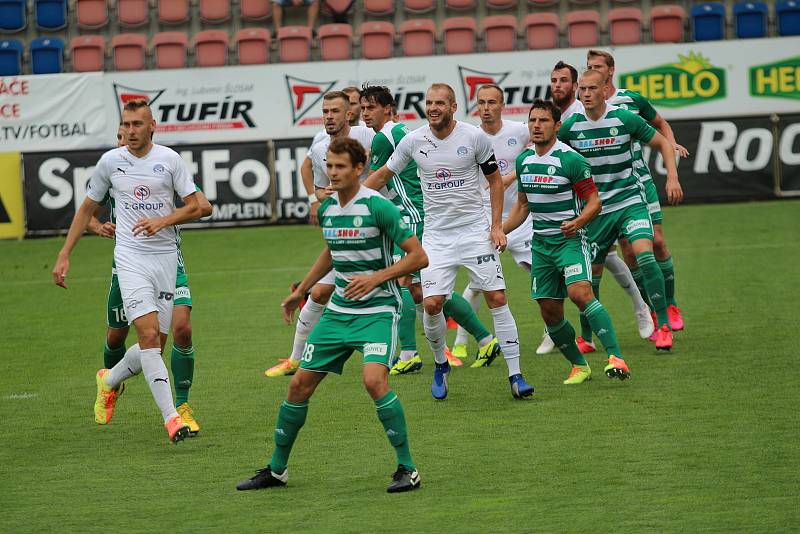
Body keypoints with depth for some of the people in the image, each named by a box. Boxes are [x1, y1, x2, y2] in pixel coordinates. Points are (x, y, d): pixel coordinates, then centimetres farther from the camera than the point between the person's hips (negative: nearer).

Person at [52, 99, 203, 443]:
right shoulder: (110, 162, 2)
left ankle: (110, 381, 35)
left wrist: (162, 221, -16)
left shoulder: (169, 159, 1)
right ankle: (171, 418, -20)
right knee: (149, 335, -19)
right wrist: (64, 256, 9)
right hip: (130, 257, -2)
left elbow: (194, 208, 3)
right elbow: (87, 209, 13)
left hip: (166, 257, 2)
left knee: (155, 346, 5)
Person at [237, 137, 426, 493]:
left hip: (378, 310, -7)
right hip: (338, 312, 7)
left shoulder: (377, 206, -16)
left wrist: (376, 278, -23)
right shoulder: (327, 209, 6)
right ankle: (276, 470, 21)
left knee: (374, 380, -27)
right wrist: (301, 290, 30)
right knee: (300, 384, 5)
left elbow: (418, 256, -15)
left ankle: (407, 469, -14)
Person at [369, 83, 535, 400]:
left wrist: (497, 226, 0)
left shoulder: (474, 137, -6)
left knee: (497, 299, -7)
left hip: (475, 230, -1)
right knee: (431, 304, -10)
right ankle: (441, 366, 16)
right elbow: (383, 174, 14)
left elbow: (495, 179, 6)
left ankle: (515, 376, -2)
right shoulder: (412, 141, -2)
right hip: (436, 234, 1)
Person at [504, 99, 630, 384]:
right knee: (549, 311, 4)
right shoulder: (524, 161, 9)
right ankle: (579, 366, 21)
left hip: (570, 239, -7)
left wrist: (577, 222, -27)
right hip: (540, 243, 7)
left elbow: (594, 201, -9)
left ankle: (615, 357, -31)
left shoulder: (570, 159, -11)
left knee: (579, 292, -28)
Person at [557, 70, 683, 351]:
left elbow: (662, 143, 2)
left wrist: (672, 177, -9)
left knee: (644, 253, -24)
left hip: (630, 202, -2)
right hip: (595, 209, 2)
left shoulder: (625, 119, -10)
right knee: (592, 274, 5)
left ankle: (663, 325, -17)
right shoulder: (570, 126, -5)